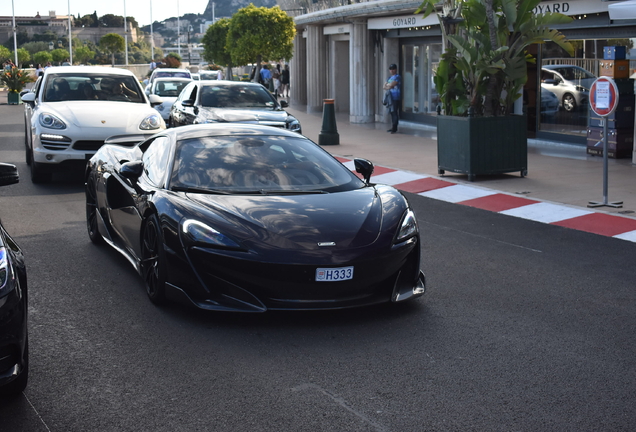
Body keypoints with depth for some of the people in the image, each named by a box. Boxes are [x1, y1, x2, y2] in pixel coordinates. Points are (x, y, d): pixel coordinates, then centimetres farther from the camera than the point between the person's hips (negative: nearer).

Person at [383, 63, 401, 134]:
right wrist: (389, 86, -5)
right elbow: (384, 86, 15)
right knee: (392, 112, 8)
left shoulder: (397, 77, -6)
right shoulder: (390, 78, 21)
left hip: (396, 98, -8)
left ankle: (395, 129, -10)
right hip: (390, 97, 8)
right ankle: (392, 127, 13)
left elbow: (391, 85, -15)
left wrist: (387, 85, 4)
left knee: (395, 113, -10)